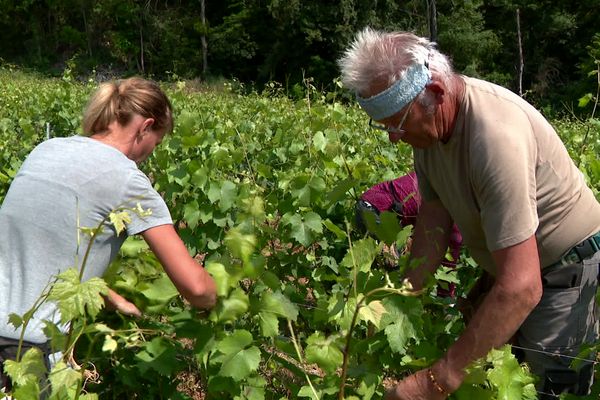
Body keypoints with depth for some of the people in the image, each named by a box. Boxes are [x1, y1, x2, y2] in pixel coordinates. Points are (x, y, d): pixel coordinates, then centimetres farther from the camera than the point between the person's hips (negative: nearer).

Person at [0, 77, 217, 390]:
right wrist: (218, 301, 10)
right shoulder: (127, 180, -10)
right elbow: (194, 286, -13)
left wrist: (115, 301, 22)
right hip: (31, 345, -6)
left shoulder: (46, 149, 9)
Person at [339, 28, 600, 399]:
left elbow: (521, 288, -40)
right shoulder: (426, 118, -12)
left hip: (564, 267, -7)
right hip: (510, 265, 8)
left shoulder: (495, 135, -37)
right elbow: (434, 217, -5)